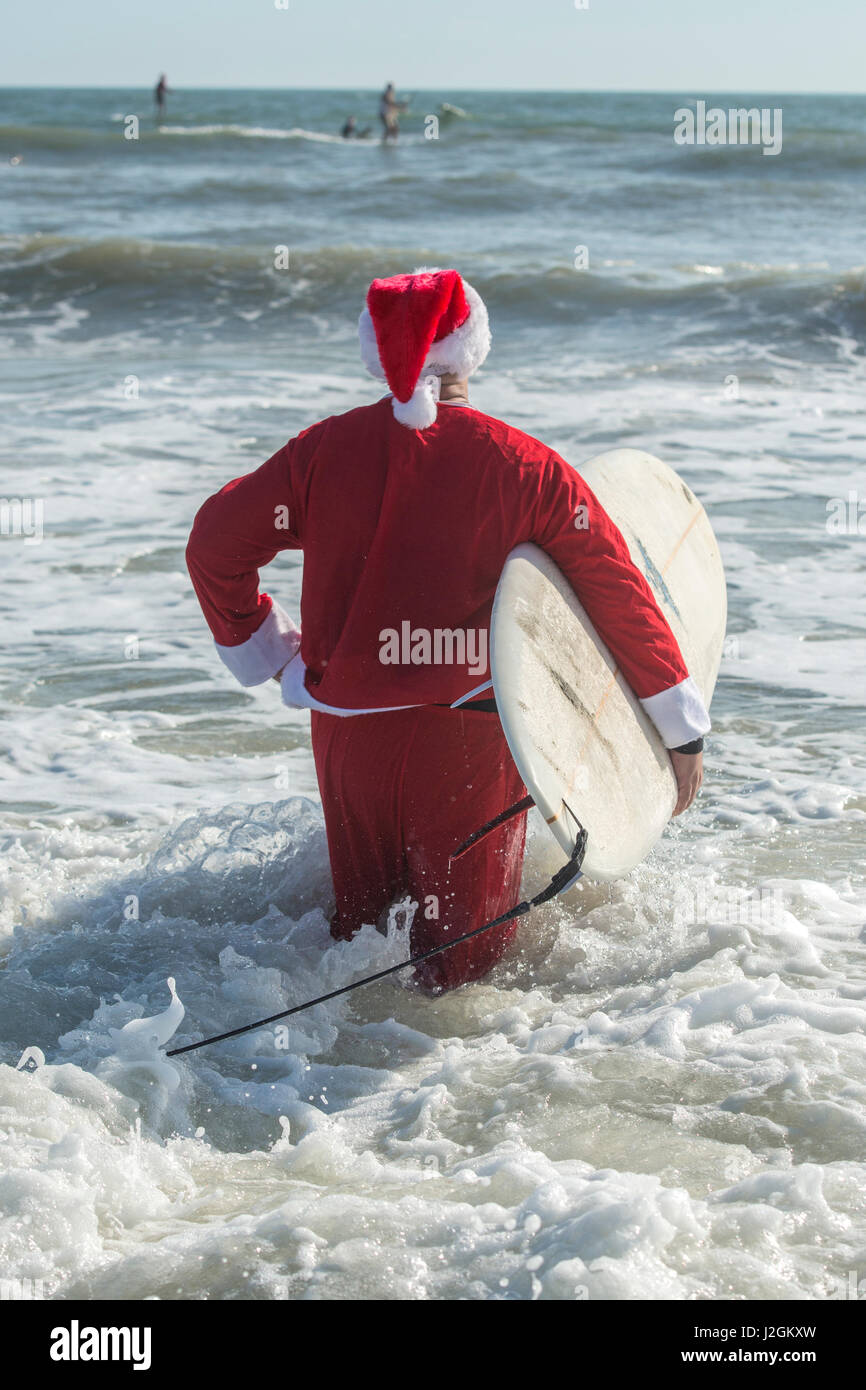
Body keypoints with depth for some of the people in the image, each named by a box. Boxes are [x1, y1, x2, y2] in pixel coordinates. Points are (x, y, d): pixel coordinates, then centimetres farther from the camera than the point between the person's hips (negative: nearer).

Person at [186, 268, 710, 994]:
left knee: (358, 930, 20)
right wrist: (683, 735, 10)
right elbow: (618, 593, 1)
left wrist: (264, 652, 18)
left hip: (349, 733, 3)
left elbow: (216, 543, 4)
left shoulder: (325, 449, 2)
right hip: (468, 739, -3)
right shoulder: (525, 466, -3)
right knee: (465, 956, 6)